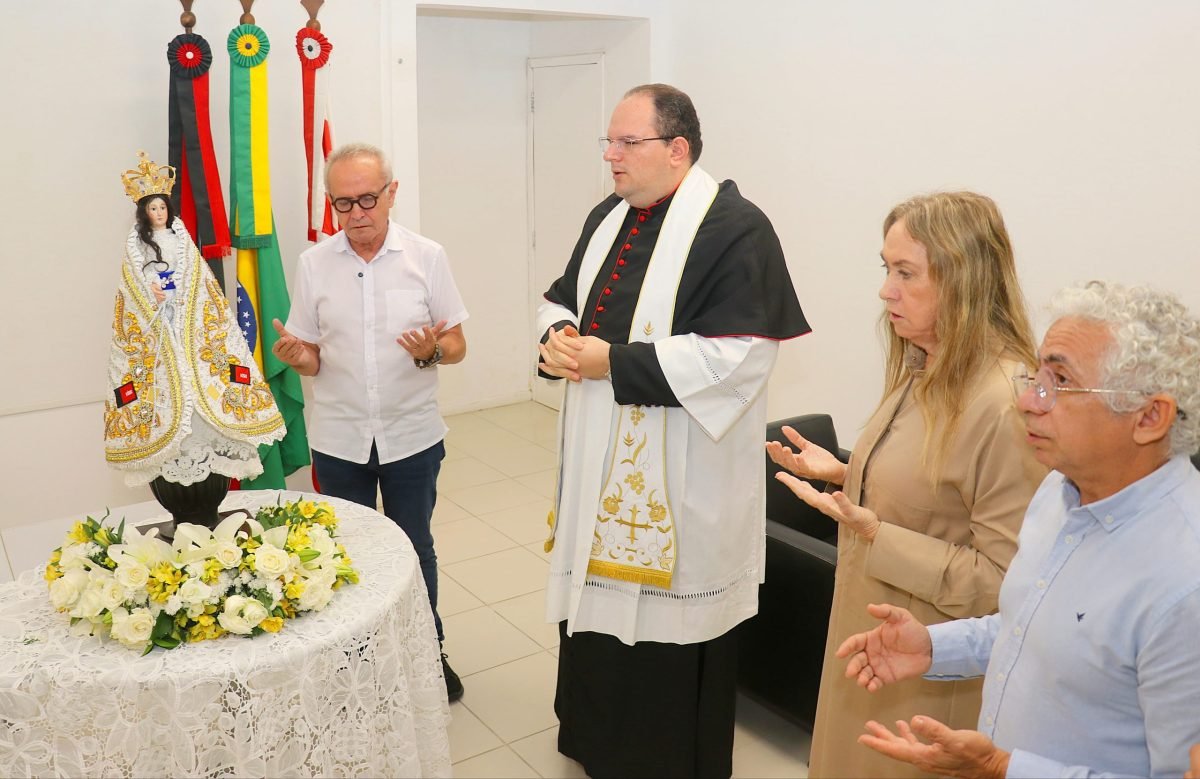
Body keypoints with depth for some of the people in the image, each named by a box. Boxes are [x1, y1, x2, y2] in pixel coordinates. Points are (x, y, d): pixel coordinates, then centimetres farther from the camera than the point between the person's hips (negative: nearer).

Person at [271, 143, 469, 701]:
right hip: (339, 440, 1)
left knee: (415, 549, 14)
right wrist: (297, 357, -21)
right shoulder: (313, 264, -3)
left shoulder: (427, 257, -7)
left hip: (411, 436, -1)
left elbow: (457, 346, -3)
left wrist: (432, 351, -25)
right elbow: (310, 358, 2)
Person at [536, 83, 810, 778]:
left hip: (682, 482, -7)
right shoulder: (609, 217, 11)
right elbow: (563, 298, 21)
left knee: (668, 637, 5)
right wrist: (561, 334, -4)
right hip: (601, 462, 8)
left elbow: (739, 355, -23)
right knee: (599, 610, 19)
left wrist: (614, 362, -21)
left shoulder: (734, 228, -15)